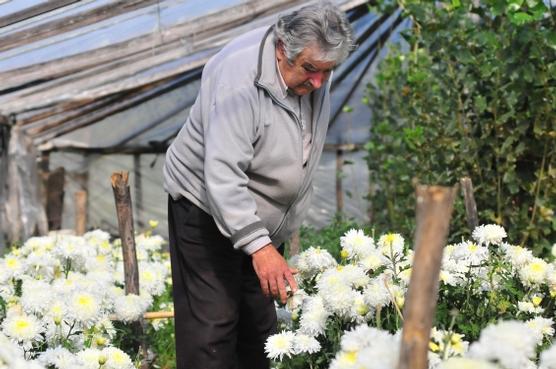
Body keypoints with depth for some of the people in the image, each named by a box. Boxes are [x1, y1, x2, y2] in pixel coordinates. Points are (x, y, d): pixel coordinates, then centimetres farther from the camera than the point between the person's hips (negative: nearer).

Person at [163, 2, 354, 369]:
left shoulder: (314, 68, -5)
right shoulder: (239, 79, -29)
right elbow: (222, 175, -35)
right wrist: (258, 246, -42)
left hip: (264, 217, 7)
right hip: (207, 210, -7)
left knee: (260, 324, 9)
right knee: (212, 325, -11)